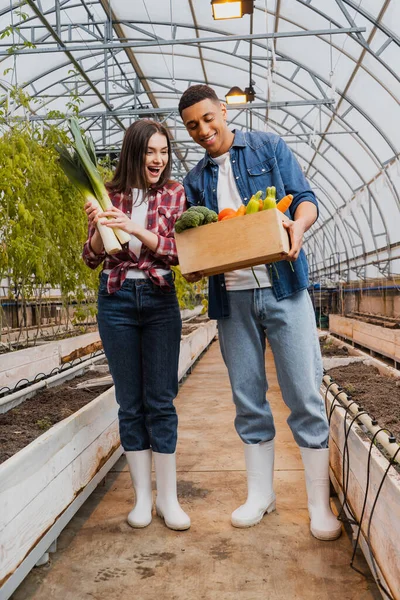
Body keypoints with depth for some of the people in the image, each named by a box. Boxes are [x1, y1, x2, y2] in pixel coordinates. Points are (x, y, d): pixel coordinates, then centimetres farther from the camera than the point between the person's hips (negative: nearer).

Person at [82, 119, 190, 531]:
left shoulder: (174, 194, 3)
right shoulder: (109, 195, 5)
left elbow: (179, 252, -6)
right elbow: (92, 258, 5)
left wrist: (135, 228, -19)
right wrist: (98, 227, -15)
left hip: (160, 301, -1)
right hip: (116, 301, 1)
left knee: (160, 401, 1)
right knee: (130, 402, 6)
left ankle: (168, 498, 13)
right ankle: (142, 496, 18)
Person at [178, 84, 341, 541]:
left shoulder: (269, 147, 8)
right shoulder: (195, 180, 15)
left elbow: (305, 198, 3)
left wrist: (298, 224, -19)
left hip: (282, 286, -3)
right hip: (231, 297, 3)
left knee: (305, 395, -3)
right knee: (248, 399, 9)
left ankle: (320, 504, 11)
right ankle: (259, 494, 24)